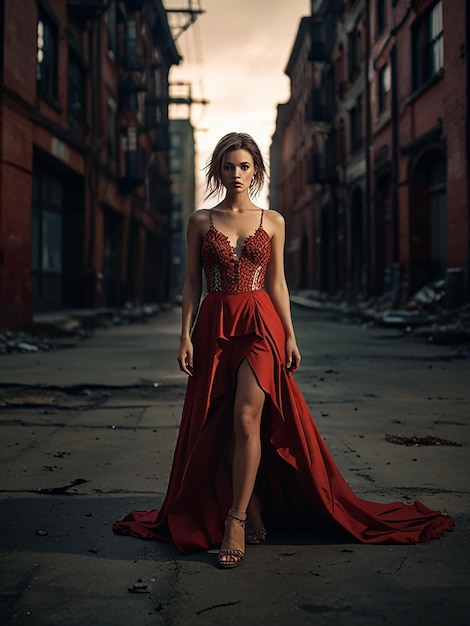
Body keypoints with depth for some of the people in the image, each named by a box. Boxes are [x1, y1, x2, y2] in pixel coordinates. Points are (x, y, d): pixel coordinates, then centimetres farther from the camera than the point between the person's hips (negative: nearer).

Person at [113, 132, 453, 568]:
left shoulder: (272, 221, 7)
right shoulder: (200, 221, 7)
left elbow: (276, 283, 7)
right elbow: (192, 283, 6)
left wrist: (290, 336, 1)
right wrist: (186, 336, -2)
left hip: (260, 324, -1)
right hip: (214, 326, 2)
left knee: (246, 420, -14)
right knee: (219, 428, 4)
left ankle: (237, 523, -9)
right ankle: (254, 513, 18)